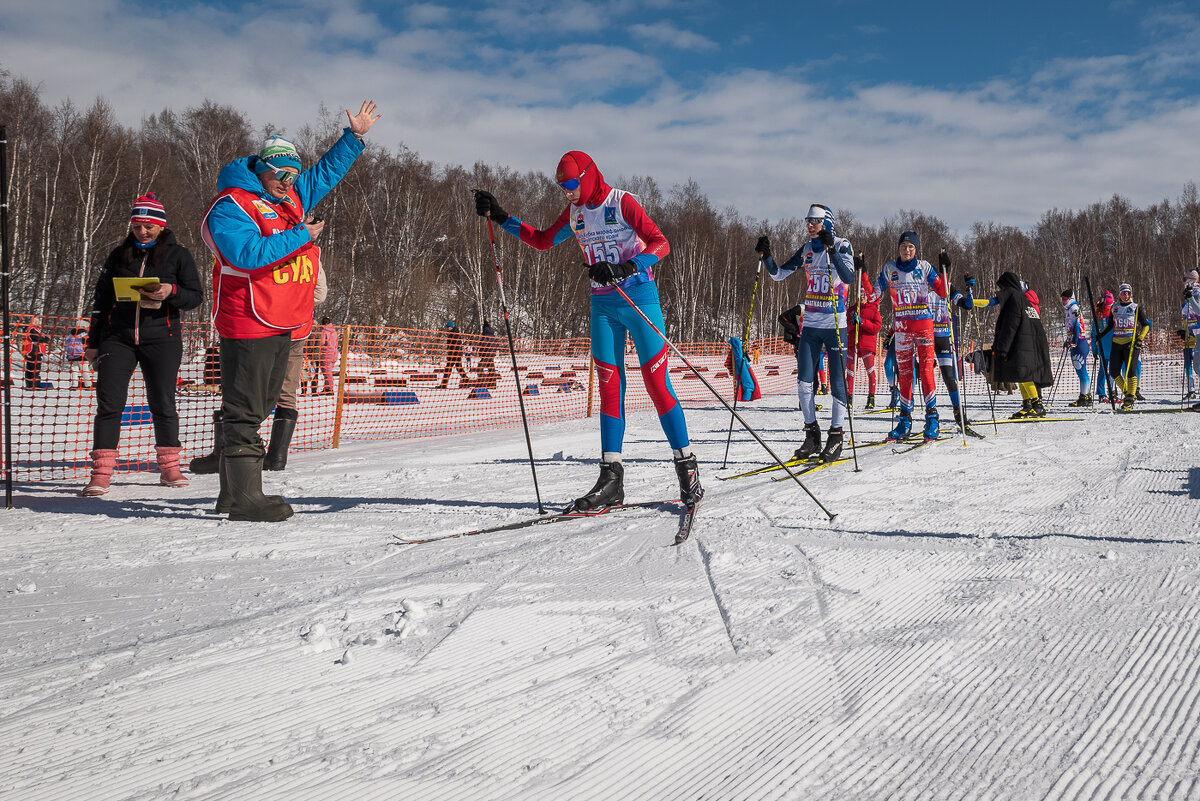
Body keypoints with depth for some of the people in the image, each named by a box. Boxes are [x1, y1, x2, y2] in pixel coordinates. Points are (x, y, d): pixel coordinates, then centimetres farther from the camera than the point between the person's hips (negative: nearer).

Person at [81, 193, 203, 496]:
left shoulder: (178, 254, 5)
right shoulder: (119, 255, 12)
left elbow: (195, 295, 1)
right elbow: (101, 299, 15)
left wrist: (171, 291, -20)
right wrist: (93, 341, 11)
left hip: (161, 338, -2)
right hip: (118, 337, 2)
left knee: (163, 404, 4)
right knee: (109, 403, -5)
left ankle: (169, 467, 17)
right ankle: (101, 474, -2)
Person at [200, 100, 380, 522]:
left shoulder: (291, 198, 15)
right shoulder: (230, 206, -9)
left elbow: (325, 172, 29)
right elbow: (248, 253, -24)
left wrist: (354, 135, 25)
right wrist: (300, 236, -18)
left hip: (285, 325, 9)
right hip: (250, 324, -9)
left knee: (255, 409, 12)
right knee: (244, 411, -7)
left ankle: (234, 493, 20)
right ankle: (244, 497, -6)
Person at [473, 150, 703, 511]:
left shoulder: (622, 202, -9)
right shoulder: (574, 213, 10)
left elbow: (660, 244, -16)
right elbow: (542, 240, 24)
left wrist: (622, 268, -29)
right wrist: (500, 217, 16)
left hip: (639, 298, -6)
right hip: (603, 305, 6)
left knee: (658, 385, -8)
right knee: (610, 387, 2)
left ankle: (687, 471, -2)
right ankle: (611, 476, 3)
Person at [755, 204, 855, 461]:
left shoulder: (842, 246, -5)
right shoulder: (807, 249, 10)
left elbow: (849, 277, -21)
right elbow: (779, 274, 12)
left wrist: (831, 251, -30)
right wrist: (765, 256, -5)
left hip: (835, 325, -5)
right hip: (810, 324, 5)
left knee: (837, 382, -1)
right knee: (803, 381, 0)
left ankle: (836, 436, 9)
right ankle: (812, 435, 11)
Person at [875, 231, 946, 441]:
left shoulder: (924, 267, 5)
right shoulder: (890, 268, 8)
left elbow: (941, 291, 3)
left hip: (924, 324, -2)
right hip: (901, 327, 2)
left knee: (926, 369, -10)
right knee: (903, 372, 4)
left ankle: (932, 417, -6)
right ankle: (905, 418, 10)